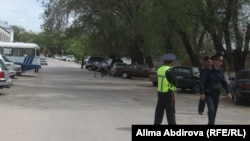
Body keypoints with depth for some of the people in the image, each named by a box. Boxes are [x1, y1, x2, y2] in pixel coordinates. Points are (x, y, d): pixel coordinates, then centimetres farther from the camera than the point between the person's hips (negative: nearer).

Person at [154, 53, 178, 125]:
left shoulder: (159, 69, 7)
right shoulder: (169, 70, -17)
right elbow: (175, 82, -16)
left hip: (160, 92, 7)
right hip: (168, 93, -7)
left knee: (159, 110, 12)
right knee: (170, 111, -1)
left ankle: (156, 123, 15)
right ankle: (172, 123, 3)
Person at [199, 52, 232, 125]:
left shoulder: (220, 71, 4)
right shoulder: (208, 70, -14)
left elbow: (224, 82, 13)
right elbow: (201, 82, -15)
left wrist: (228, 92, 5)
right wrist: (202, 93, -19)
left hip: (217, 93, 6)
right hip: (208, 93, -6)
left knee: (214, 111, 10)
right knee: (211, 110, -16)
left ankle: (211, 123, 23)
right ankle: (211, 123, -6)